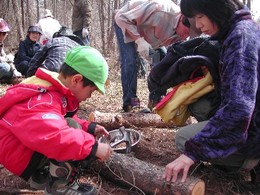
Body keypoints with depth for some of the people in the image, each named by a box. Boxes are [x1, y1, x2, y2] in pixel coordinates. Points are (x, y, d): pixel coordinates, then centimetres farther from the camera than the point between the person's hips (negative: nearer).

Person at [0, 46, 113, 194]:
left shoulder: (55, 89, 2)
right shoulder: (42, 101, -32)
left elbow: (62, 121, 15)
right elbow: (54, 137, -48)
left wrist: (89, 128, 1)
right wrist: (93, 147, -40)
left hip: (30, 148, 11)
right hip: (20, 154, -10)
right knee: (71, 127, -27)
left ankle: (42, 175, 11)